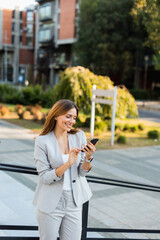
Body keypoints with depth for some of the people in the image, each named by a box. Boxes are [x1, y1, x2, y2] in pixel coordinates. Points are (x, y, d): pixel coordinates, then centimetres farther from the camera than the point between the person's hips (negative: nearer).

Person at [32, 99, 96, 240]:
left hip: (74, 201, 3)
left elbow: (83, 172, 0)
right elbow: (44, 178, -15)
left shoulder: (79, 136, -1)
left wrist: (88, 157, -21)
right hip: (51, 203, -3)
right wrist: (68, 164, -27)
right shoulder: (42, 141, -12)